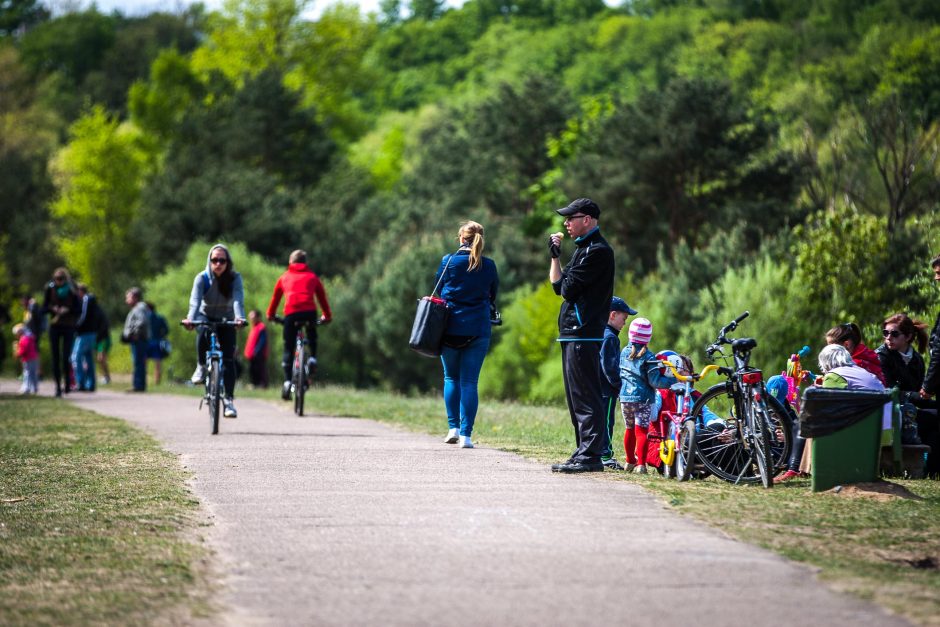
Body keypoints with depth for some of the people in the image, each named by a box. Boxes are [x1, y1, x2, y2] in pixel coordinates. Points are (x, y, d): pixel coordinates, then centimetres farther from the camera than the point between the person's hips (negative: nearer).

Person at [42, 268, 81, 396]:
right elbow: (44, 308, 3)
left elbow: (78, 310, -1)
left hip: (68, 327, -2)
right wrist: (53, 309, -16)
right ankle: (58, 386, 8)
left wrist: (68, 310, -18)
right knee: (55, 357, 2)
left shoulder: (72, 290, -2)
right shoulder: (50, 288, 1)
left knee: (66, 357, -11)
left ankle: (67, 384, 4)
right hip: (54, 325, 2)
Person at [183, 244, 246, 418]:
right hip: (206, 317, -1)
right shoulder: (202, 278, -17)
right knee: (203, 332, -37)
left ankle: (229, 400, -10)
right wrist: (190, 318, -50)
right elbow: (195, 300, -31)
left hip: (226, 320, 1)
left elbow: (238, 300, -31)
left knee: (228, 358, -13)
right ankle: (201, 366, -13)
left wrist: (239, 318, -52)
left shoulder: (235, 278, -16)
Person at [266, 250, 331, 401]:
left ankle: (287, 380, -8)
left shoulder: (284, 278, 24)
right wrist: (327, 316, 40)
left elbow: (275, 297, 32)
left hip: (291, 312, 0)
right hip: (309, 312, 0)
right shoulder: (312, 277, 23)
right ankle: (313, 357, 6)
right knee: (312, 337, 31)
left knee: (288, 348, 6)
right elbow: (322, 297, 28)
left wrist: (270, 315, 45)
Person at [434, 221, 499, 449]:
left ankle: (453, 427, 7)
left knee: (451, 378, 15)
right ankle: (466, 434, -6)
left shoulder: (448, 261, -3)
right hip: (478, 330, 0)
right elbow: (493, 295, 13)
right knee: (469, 382, 1)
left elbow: (437, 291, 6)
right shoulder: (488, 266, 2)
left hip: (450, 328, 0)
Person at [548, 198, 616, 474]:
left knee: (585, 397, -12)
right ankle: (584, 452, 17)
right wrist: (555, 256, 9)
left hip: (583, 333, -11)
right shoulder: (583, 248, 21)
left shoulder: (598, 251, -12)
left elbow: (567, 289, -16)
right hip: (573, 333, 11)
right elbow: (557, 284, 17)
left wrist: (564, 284, 5)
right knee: (576, 398, 13)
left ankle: (591, 456, -13)